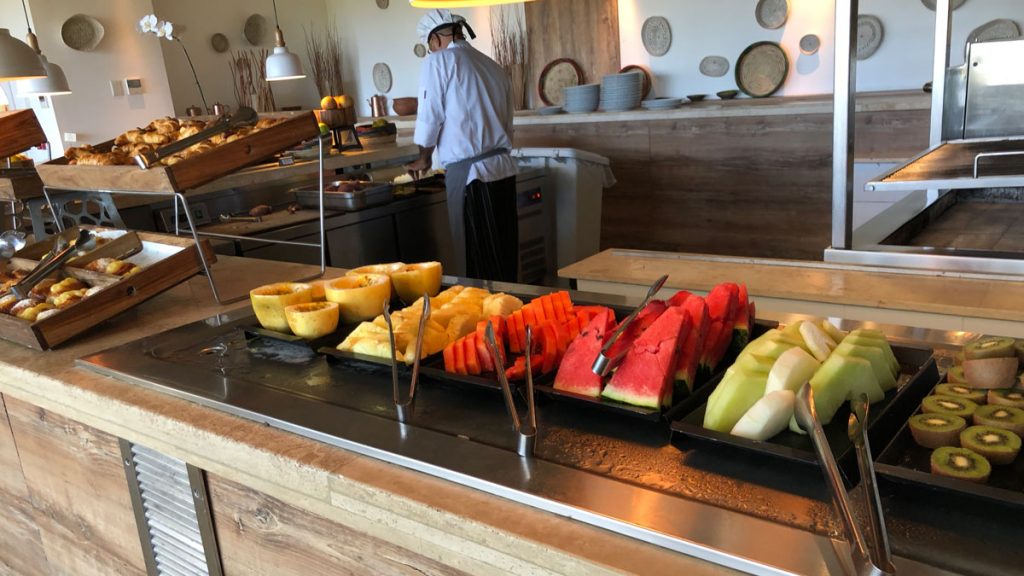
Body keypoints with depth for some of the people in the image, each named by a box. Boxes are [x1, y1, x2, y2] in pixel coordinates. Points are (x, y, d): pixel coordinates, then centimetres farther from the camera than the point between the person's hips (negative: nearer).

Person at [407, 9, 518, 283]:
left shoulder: (438, 61, -3)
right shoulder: (493, 66, 15)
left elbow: (430, 117, -4)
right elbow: (506, 124, 17)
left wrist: (423, 159, 12)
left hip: (468, 173, -6)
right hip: (503, 168, 6)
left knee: (478, 261, 1)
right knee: (504, 256, 12)